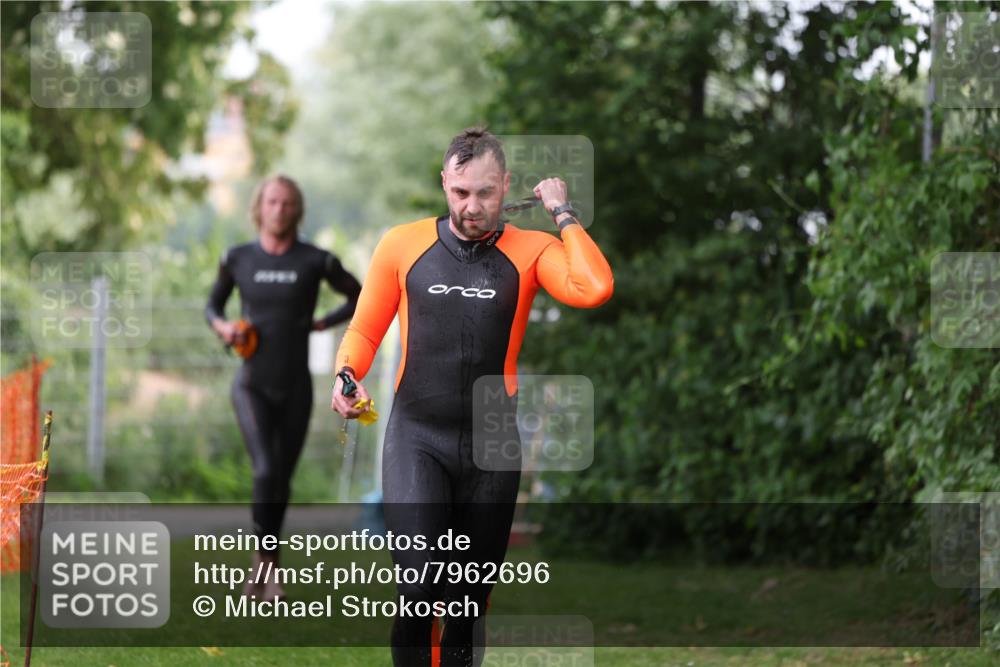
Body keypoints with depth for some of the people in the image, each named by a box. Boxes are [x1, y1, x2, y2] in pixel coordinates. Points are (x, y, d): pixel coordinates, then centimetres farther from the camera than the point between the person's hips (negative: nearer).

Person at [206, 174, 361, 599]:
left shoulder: (316, 261, -6)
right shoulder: (238, 259, -2)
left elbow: (360, 299, 9)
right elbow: (213, 304, 15)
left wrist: (321, 324, -2)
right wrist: (221, 326, -7)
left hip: (295, 388, 1)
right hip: (252, 386, -1)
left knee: (282, 480, 11)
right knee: (266, 472, -22)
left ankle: (265, 569, 31)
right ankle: (264, 560, -5)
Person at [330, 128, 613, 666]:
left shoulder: (530, 251, -1)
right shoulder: (403, 245, 1)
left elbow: (594, 289, -20)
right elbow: (365, 330, 8)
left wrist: (562, 213, -10)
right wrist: (348, 374, -12)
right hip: (417, 438, -1)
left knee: (471, 597, 12)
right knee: (419, 584, -20)